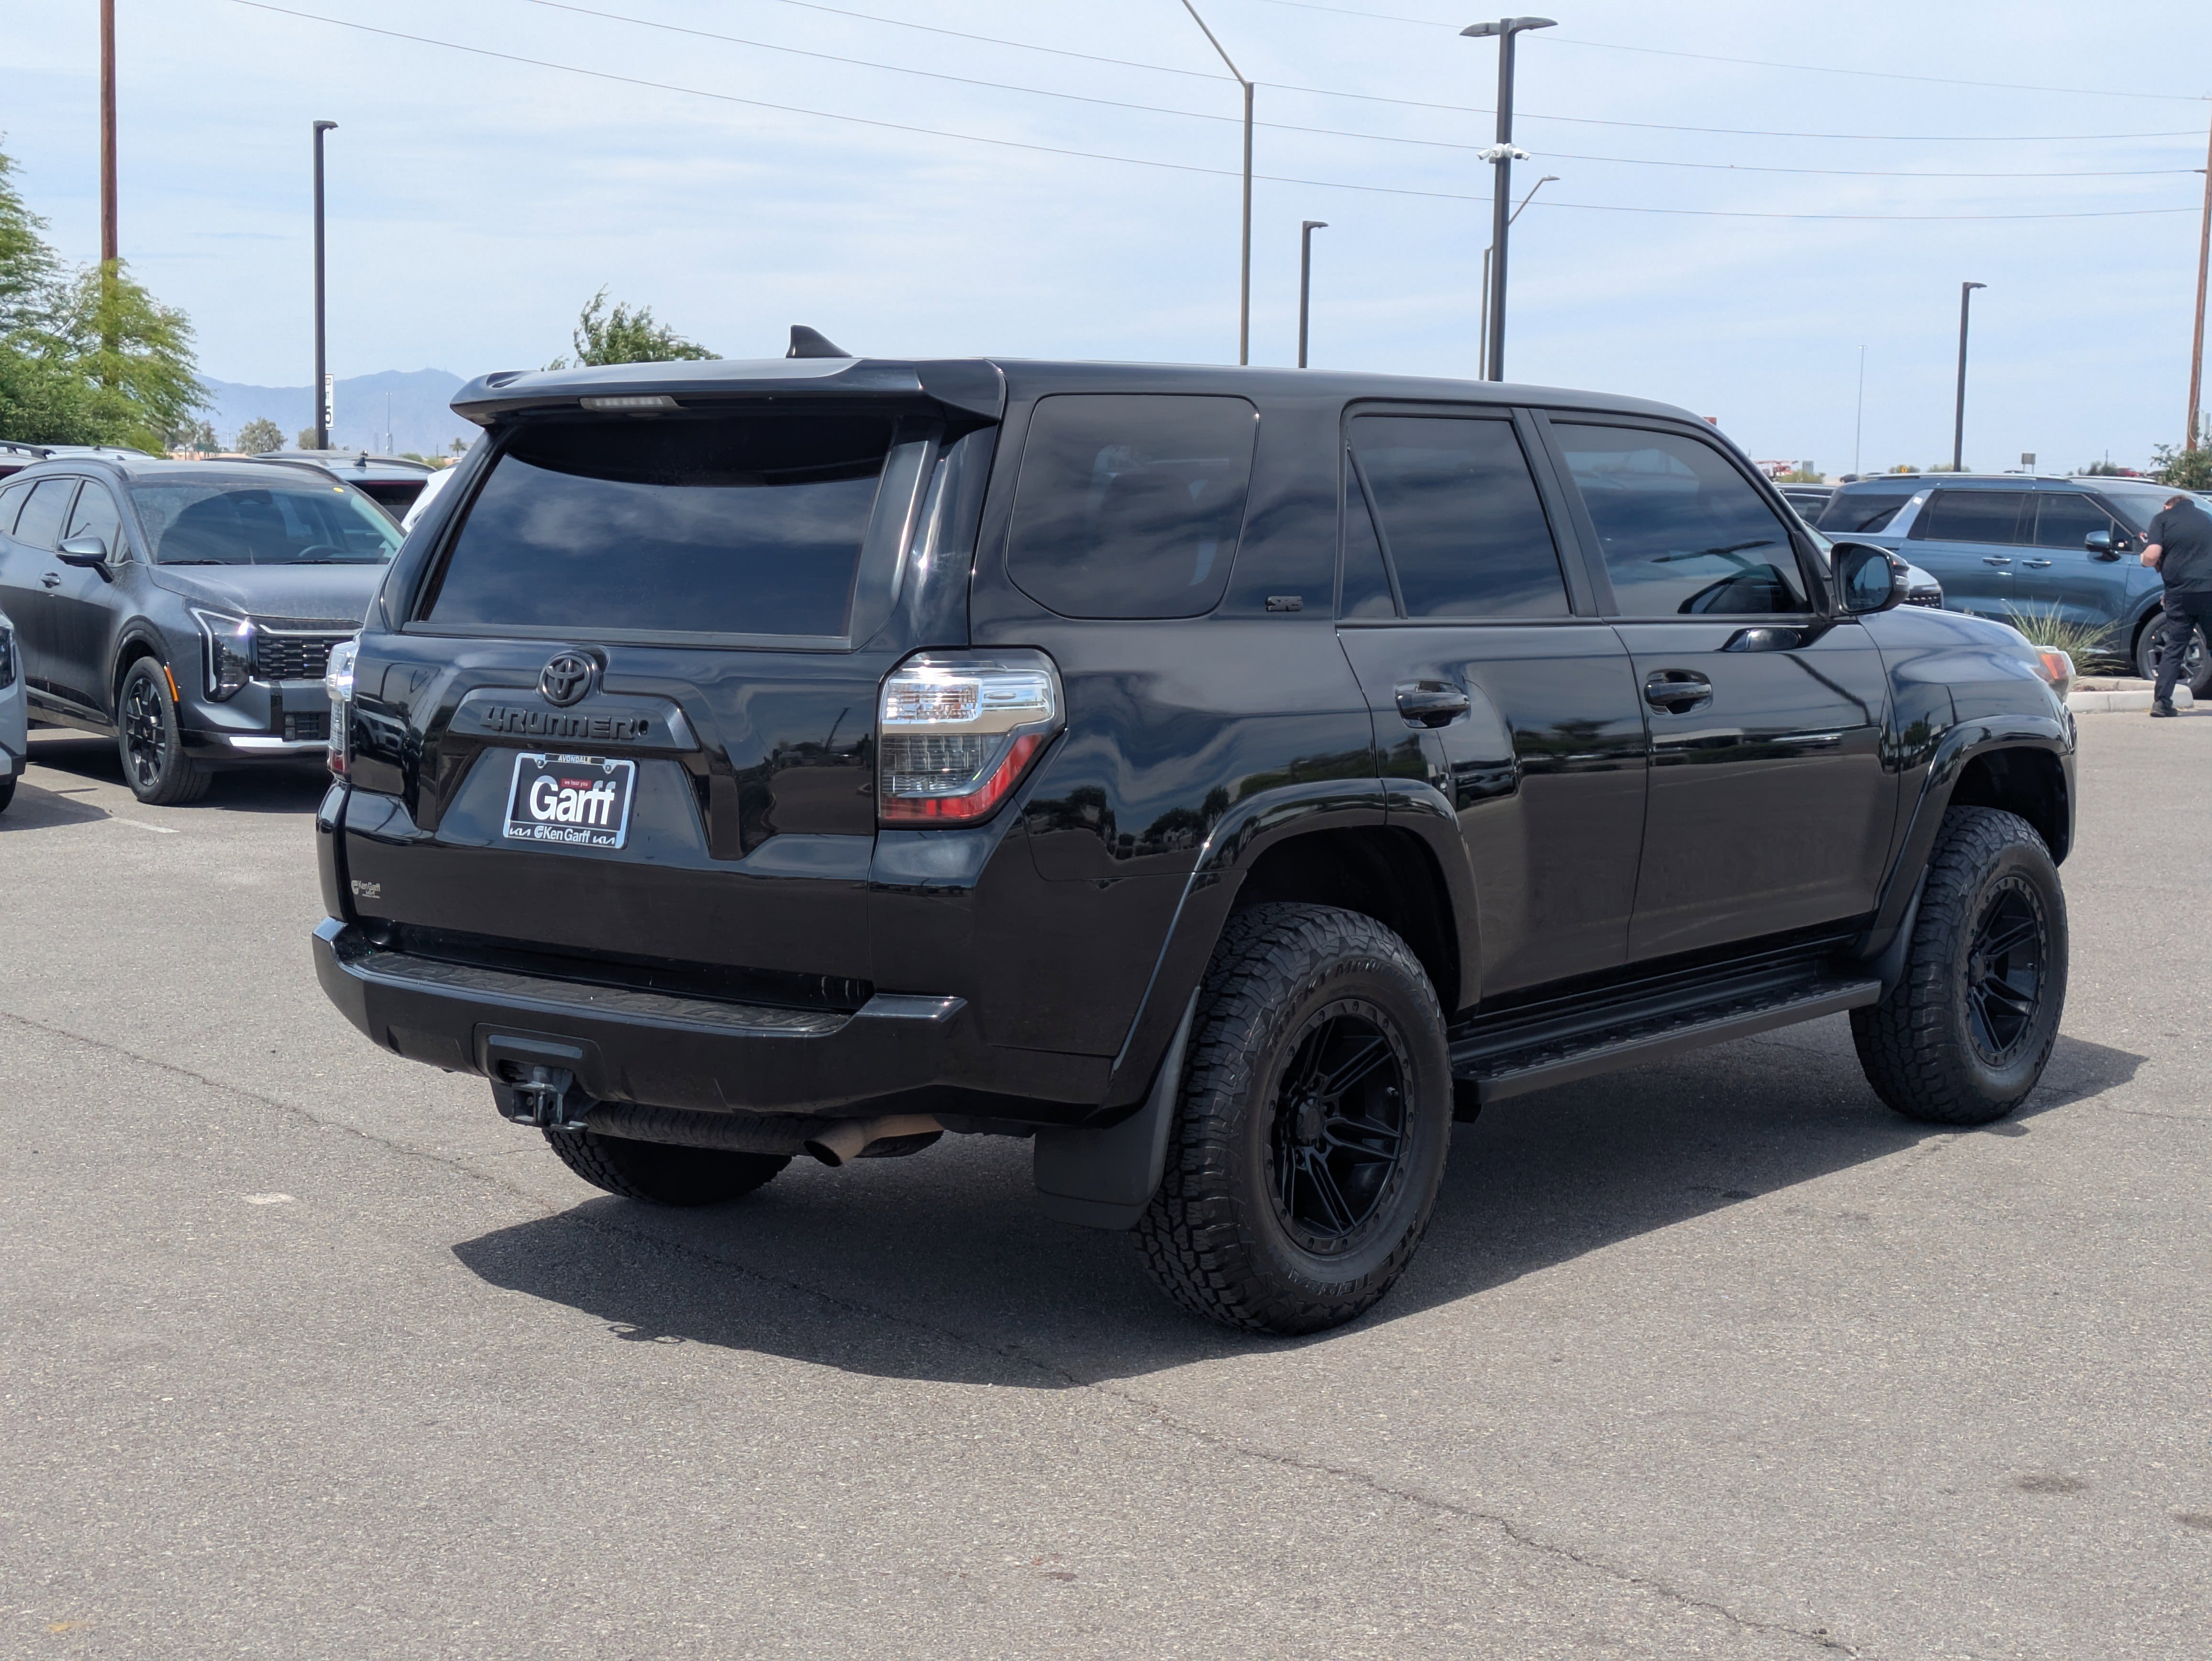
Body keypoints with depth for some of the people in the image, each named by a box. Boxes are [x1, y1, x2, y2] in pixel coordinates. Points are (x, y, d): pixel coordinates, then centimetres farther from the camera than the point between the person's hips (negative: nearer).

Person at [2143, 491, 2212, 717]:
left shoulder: (2163, 518, 5)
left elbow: (2151, 556, -7)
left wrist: (2154, 564, 14)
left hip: (2181, 592, -1)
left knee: (2173, 648, 4)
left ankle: (2162, 701, -1)